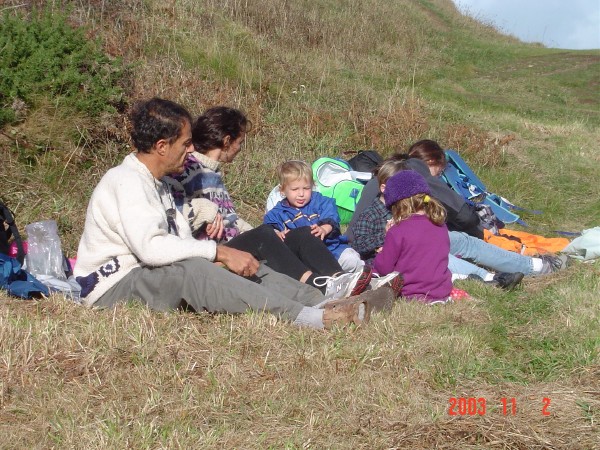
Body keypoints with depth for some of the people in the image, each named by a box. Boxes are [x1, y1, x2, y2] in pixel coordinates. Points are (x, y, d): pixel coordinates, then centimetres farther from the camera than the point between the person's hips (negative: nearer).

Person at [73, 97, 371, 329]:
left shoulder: (152, 182, 15)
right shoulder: (126, 182, -17)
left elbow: (182, 239, 7)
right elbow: (150, 246, -31)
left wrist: (219, 258, -13)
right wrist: (219, 252, -28)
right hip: (111, 288, -9)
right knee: (190, 270, -35)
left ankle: (323, 301, -16)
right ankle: (310, 318, -38)